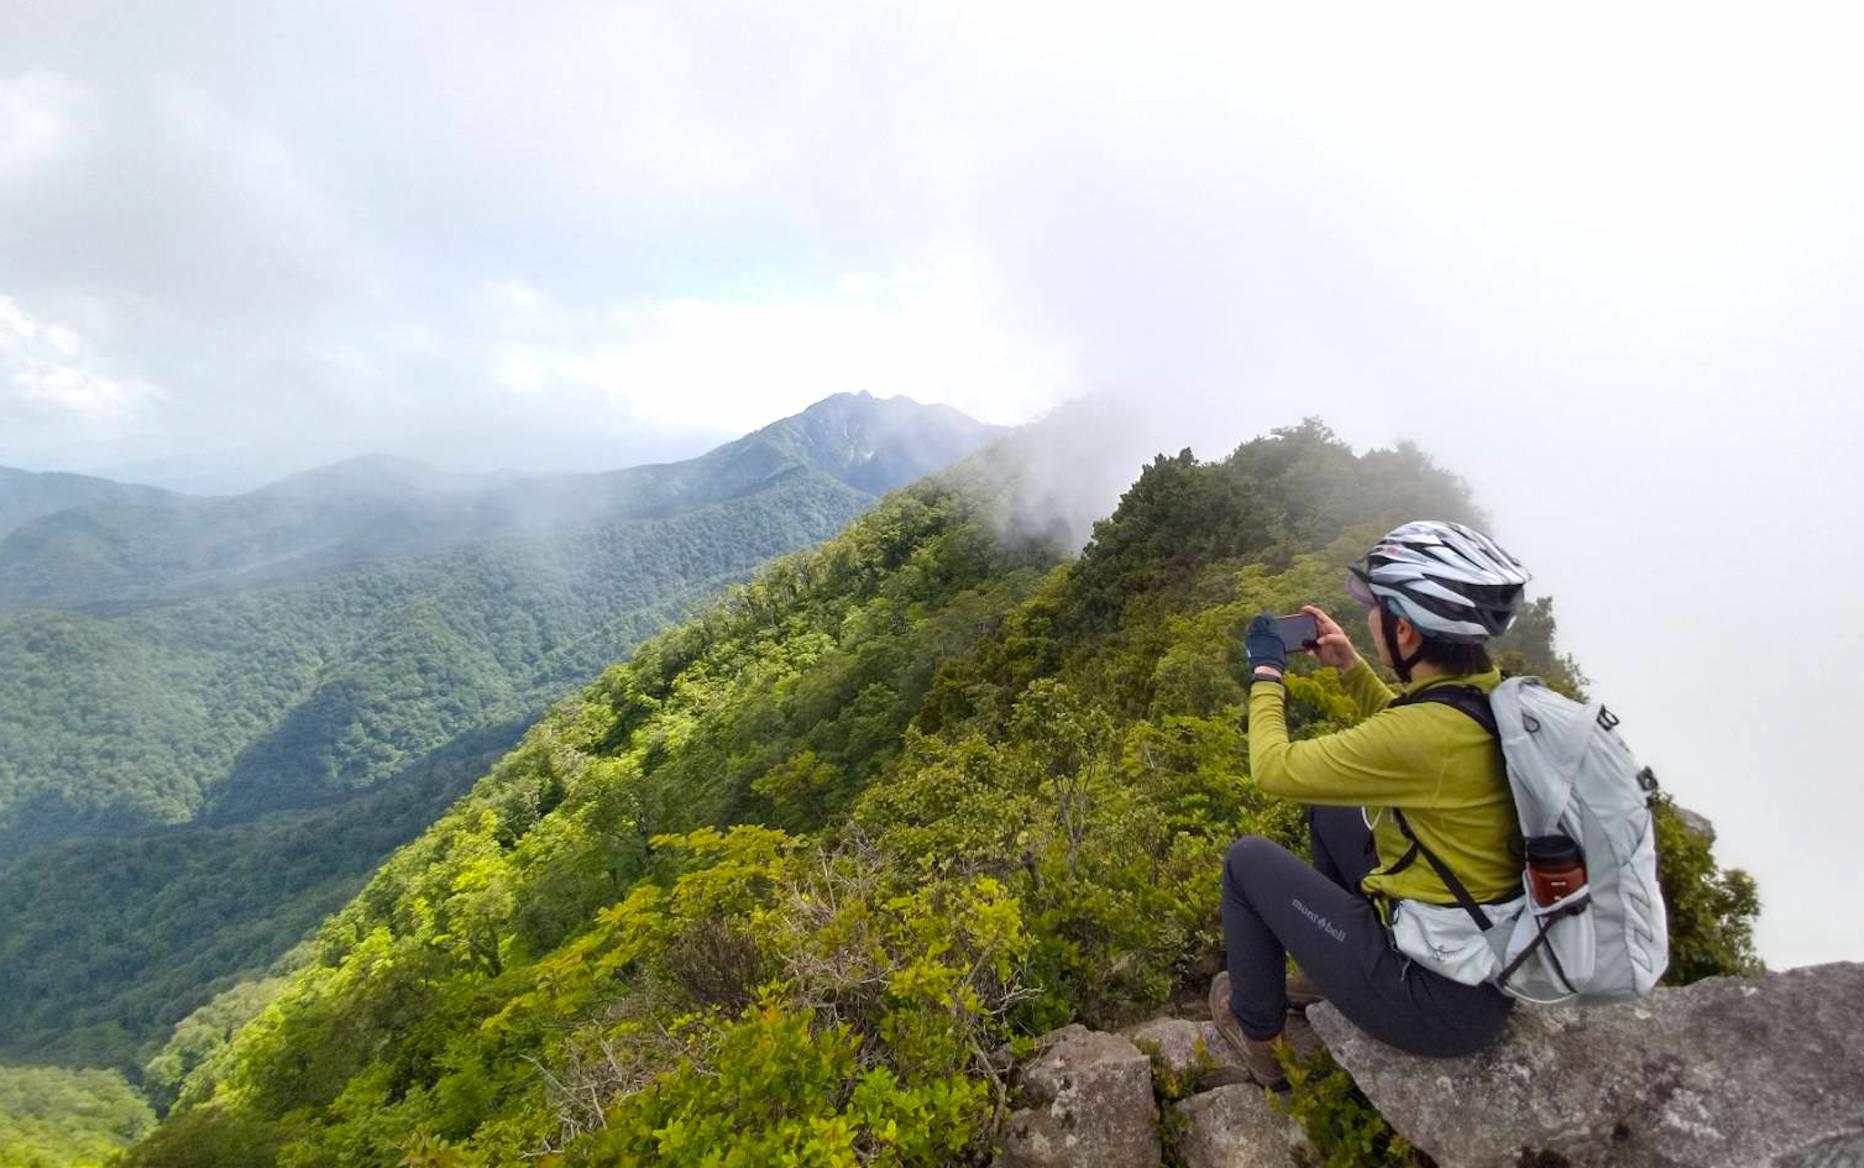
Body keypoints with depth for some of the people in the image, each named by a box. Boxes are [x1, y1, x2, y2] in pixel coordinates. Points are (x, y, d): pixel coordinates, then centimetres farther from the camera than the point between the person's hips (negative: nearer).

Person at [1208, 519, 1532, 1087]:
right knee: (1329, 806, 20)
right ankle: (1332, 969, 38)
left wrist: (1266, 672, -5)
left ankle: (1256, 1035, 26)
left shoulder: (1427, 732, -32)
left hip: (1441, 999, -8)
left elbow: (1274, 768, -20)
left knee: (1248, 860, 5)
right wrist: (1349, 664, 9)